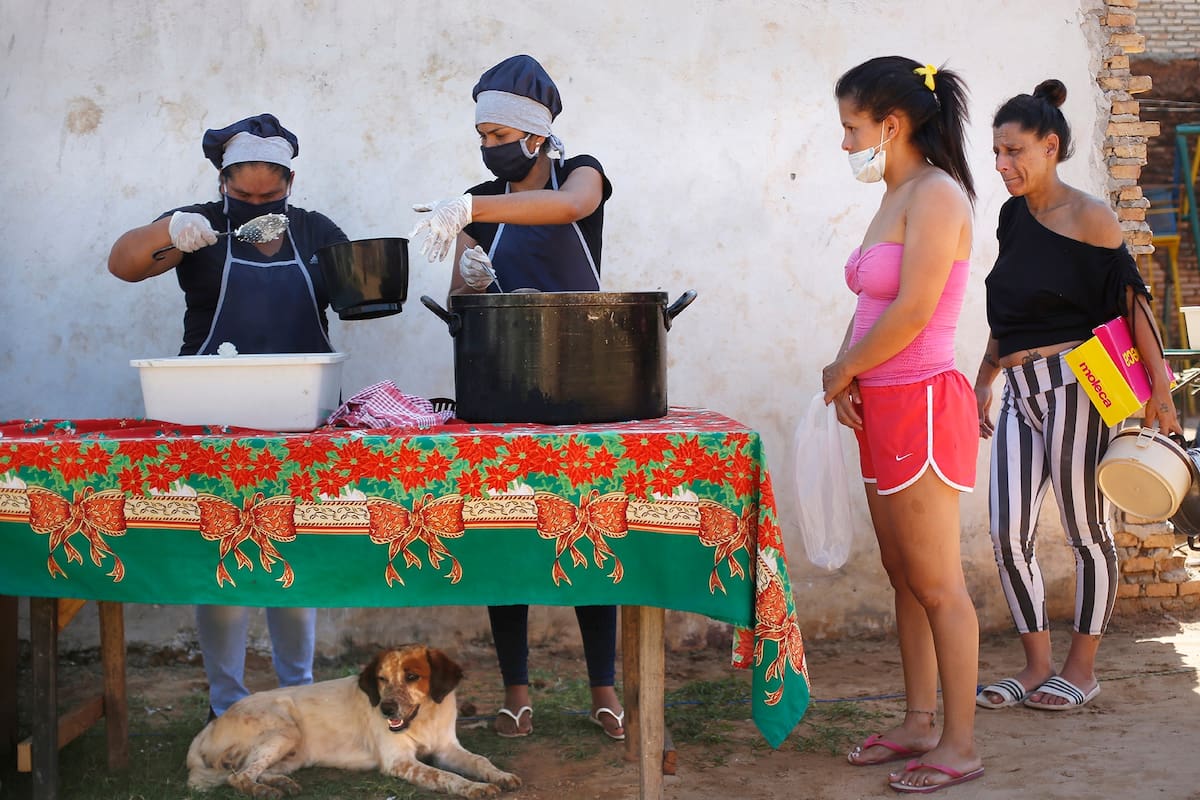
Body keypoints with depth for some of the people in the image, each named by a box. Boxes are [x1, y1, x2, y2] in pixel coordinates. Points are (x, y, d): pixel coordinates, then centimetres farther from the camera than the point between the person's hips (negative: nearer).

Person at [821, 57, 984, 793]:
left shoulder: (936, 195, -13)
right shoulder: (897, 200, 15)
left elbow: (911, 313, -20)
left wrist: (840, 372, -8)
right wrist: (848, 377, -2)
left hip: (921, 406, -9)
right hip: (884, 411, 9)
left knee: (937, 584, -2)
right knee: (905, 579, 15)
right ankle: (919, 724, 26)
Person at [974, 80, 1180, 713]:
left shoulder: (1088, 216, -6)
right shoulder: (1013, 217, 13)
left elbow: (1132, 299, -7)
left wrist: (1158, 385, -11)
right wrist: (984, 382, 22)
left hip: (1073, 384, -6)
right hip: (1020, 393, 7)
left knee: (1086, 530, 4)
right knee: (1008, 536, 1)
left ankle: (1081, 669, 15)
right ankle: (1037, 666, 13)